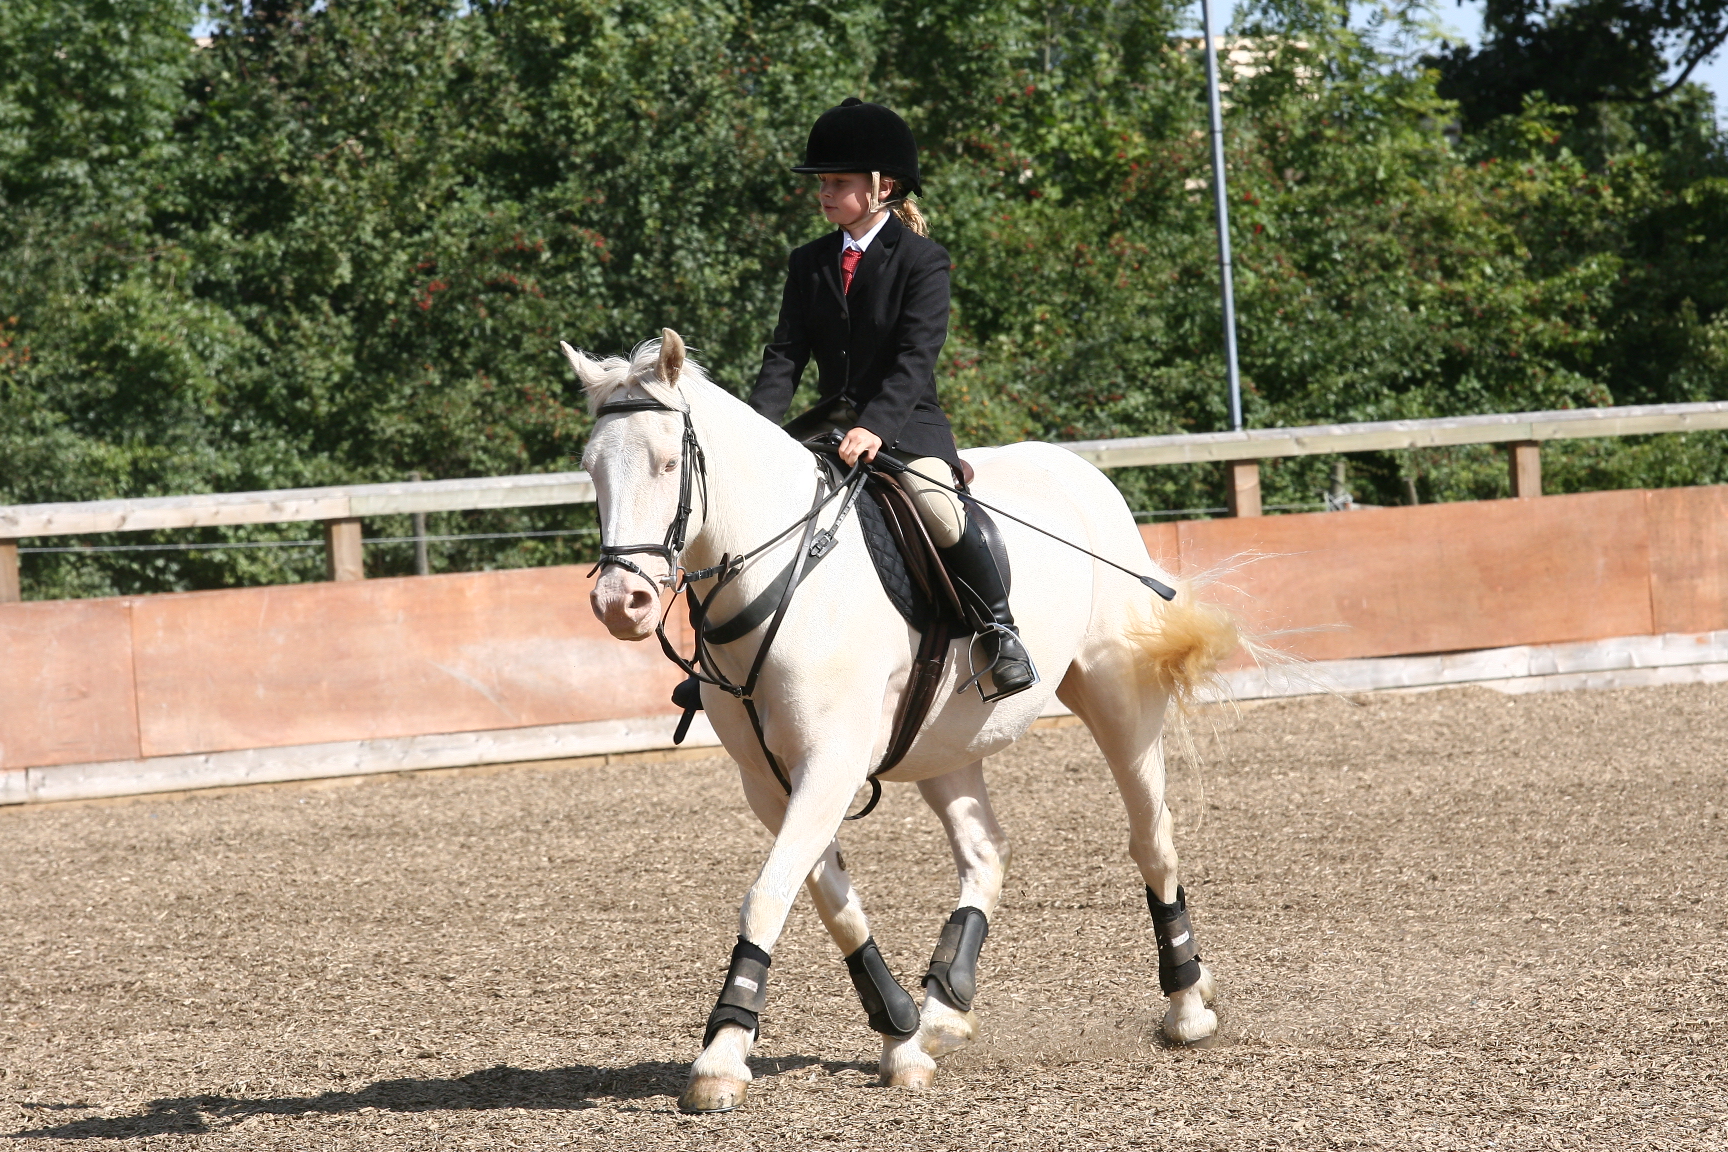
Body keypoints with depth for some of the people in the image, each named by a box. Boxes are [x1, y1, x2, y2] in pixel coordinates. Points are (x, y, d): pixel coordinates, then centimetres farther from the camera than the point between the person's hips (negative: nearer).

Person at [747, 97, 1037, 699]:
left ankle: (1000, 630, -16)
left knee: (936, 507, -32)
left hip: (908, 424, -6)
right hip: (833, 421, 6)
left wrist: (876, 427, -32)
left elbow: (915, 358, -17)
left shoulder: (922, 259, -6)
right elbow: (786, 355, 5)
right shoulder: (809, 263, 11)